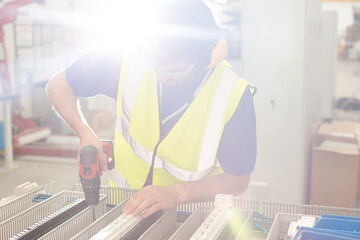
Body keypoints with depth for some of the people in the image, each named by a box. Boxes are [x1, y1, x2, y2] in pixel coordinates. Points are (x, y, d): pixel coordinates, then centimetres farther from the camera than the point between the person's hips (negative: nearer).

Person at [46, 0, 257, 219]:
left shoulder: (234, 95, -21)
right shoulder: (130, 61, -17)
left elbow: (238, 180, -13)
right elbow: (59, 85, -2)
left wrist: (176, 193, -28)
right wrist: (85, 133, -20)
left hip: (191, 211, 0)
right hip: (124, 205, 1)